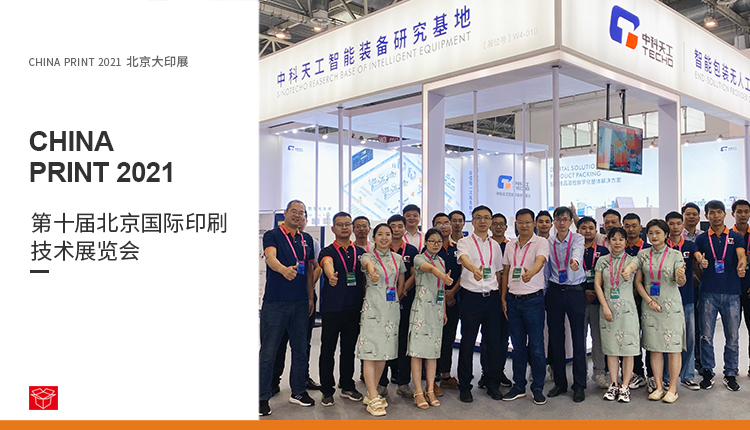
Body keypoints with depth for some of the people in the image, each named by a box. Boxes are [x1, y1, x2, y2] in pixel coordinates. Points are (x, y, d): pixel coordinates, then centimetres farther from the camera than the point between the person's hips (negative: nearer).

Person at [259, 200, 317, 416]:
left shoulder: (307, 239, 11)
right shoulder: (272, 235, -5)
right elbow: (271, 258, -24)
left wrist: (311, 297, 10)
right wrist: (284, 270, -44)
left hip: (300, 303, 5)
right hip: (275, 302, -5)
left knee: (300, 349, 13)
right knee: (268, 352, 0)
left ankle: (299, 391, 27)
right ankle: (263, 397, 11)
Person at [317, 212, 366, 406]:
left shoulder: (360, 252, 11)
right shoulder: (328, 251, -2)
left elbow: (367, 277, 14)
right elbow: (327, 264, -26)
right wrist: (331, 275, -49)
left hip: (354, 308, 4)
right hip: (331, 308, -3)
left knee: (349, 349, 13)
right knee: (328, 350, 4)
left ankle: (347, 387, 27)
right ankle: (327, 391, 15)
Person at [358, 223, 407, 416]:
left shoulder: (397, 258, 11)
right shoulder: (368, 256, -3)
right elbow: (367, 264, -29)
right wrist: (371, 270, -51)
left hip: (392, 308, 5)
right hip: (372, 308, -4)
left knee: (384, 351, 8)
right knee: (371, 351, -9)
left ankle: (372, 393, 20)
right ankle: (373, 399, -5)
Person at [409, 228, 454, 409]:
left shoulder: (441, 261, 14)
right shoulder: (419, 258, -6)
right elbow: (429, 267, -32)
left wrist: (444, 311, 16)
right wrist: (442, 275, -52)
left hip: (437, 309, 6)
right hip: (421, 307, -6)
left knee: (433, 350, 8)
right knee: (418, 349, -6)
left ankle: (430, 390, 15)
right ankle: (418, 392, 0)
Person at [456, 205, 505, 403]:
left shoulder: (495, 246, 14)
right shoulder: (465, 242, -2)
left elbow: (498, 273, 17)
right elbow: (464, 259, -24)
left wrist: (502, 297, 8)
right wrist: (475, 269, -45)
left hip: (492, 297, 4)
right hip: (471, 296, -4)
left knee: (494, 342, 7)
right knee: (468, 342, 1)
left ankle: (493, 385, 22)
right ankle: (465, 387, 13)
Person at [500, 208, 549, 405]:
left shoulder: (541, 243, -6)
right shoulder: (510, 245, 10)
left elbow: (540, 261, -25)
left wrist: (530, 273, -47)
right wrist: (503, 298, 9)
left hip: (533, 300, -4)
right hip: (513, 300, 4)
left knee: (536, 346, 2)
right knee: (517, 346, 11)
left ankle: (538, 388, 15)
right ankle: (519, 387, 22)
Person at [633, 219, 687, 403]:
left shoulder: (675, 255, 0)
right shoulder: (642, 255, 7)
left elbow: (680, 282, -7)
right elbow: (638, 282, 7)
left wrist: (681, 277, -31)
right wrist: (649, 301, -5)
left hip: (671, 306, -2)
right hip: (650, 306, 2)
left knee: (673, 347, 0)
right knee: (654, 348, 5)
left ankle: (672, 389, 9)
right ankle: (659, 387, 14)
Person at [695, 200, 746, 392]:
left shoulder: (736, 237, 7)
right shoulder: (701, 239, 8)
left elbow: (741, 256, -9)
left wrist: (741, 266, -32)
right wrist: (701, 264, -21)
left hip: (731, 292, 0)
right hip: (708, 292, 0)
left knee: (732, 337, 5)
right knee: (706, 336, 2)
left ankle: (730, 374, 18)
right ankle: (707, 373, 14)